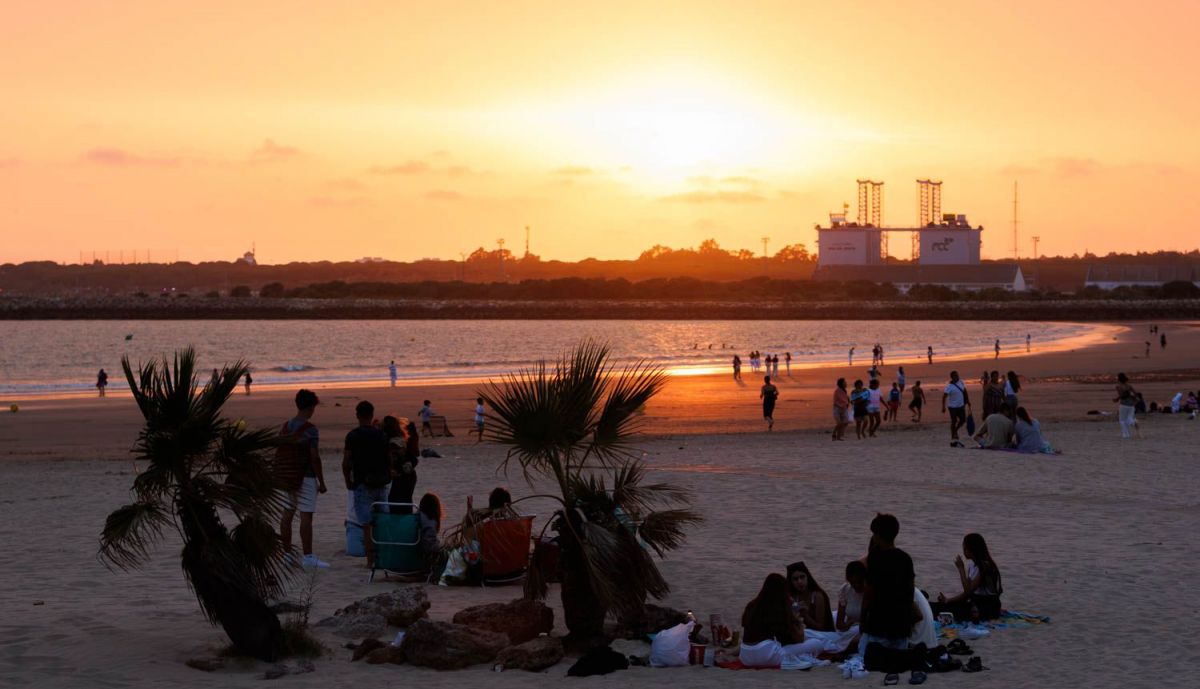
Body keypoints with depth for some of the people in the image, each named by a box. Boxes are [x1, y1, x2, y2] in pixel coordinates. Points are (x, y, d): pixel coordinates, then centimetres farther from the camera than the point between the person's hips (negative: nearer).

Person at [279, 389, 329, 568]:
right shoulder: (310, 429, -14)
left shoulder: (286, 426, 7)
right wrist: (321, 482, -10)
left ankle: (287, 553, 14)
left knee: (287, 515, 9)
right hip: (306, 477, -7)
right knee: (306, 517, -5)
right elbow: (315, 457, -16)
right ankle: (307, 557, -5)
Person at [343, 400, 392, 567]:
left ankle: (371, 560, -4)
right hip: (381, 484, 4)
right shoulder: (381, 435, 4)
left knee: (367, 524, -2)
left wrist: (348, 482, 6)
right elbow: (389, 460, 9)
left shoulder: (353, 436, -7)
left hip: (363, 484, -4)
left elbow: (346, 463, -8)